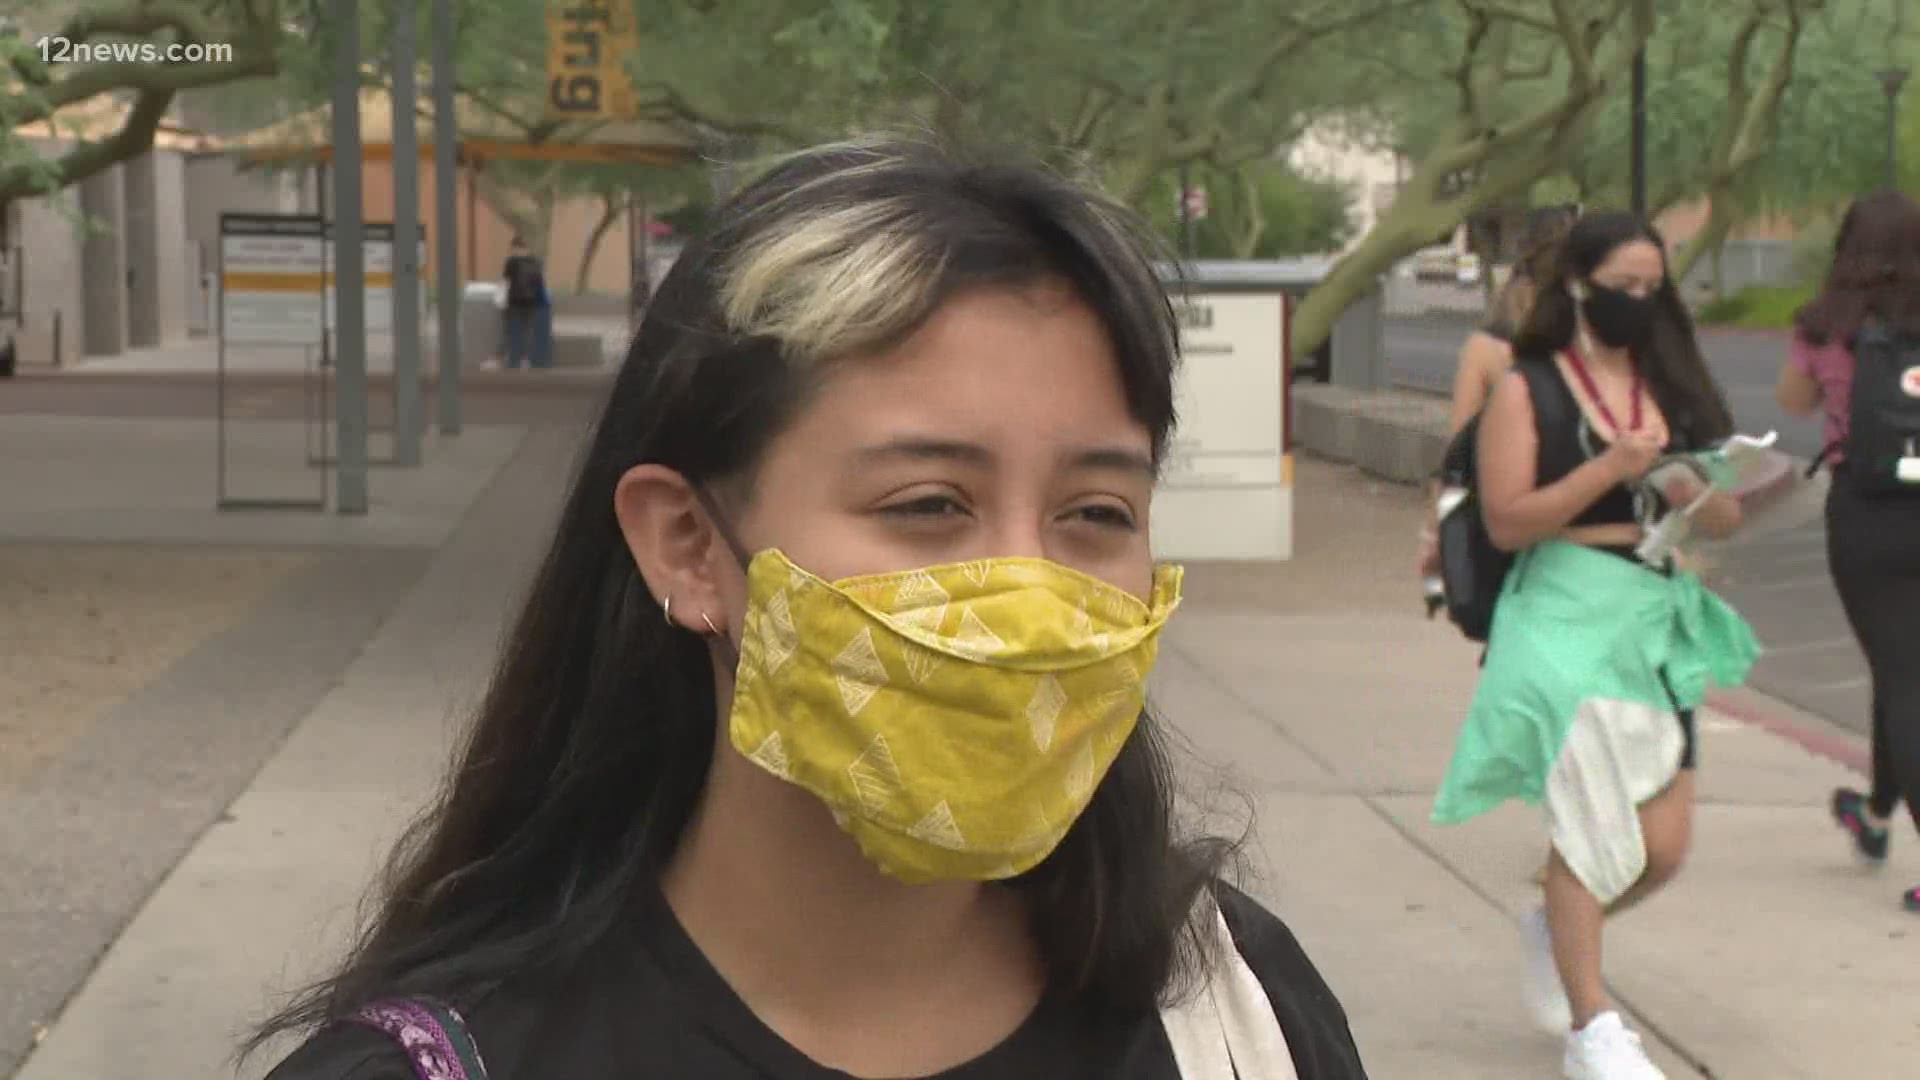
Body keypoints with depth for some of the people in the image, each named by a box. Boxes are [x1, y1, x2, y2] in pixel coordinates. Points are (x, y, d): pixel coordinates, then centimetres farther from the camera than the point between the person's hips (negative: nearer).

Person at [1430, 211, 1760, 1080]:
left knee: (1664, 846, 2)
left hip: (1657, 616, 5)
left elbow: (1727, 518, 9)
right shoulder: (1527, 389, -2)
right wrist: (1610, 468, -19)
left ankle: (1555, 928, 32)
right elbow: (1507, 521, -11)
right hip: (1564, 617, -5)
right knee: (1590, 829, -8)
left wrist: (1687, 488, -13)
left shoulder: (1670, 387, 12)